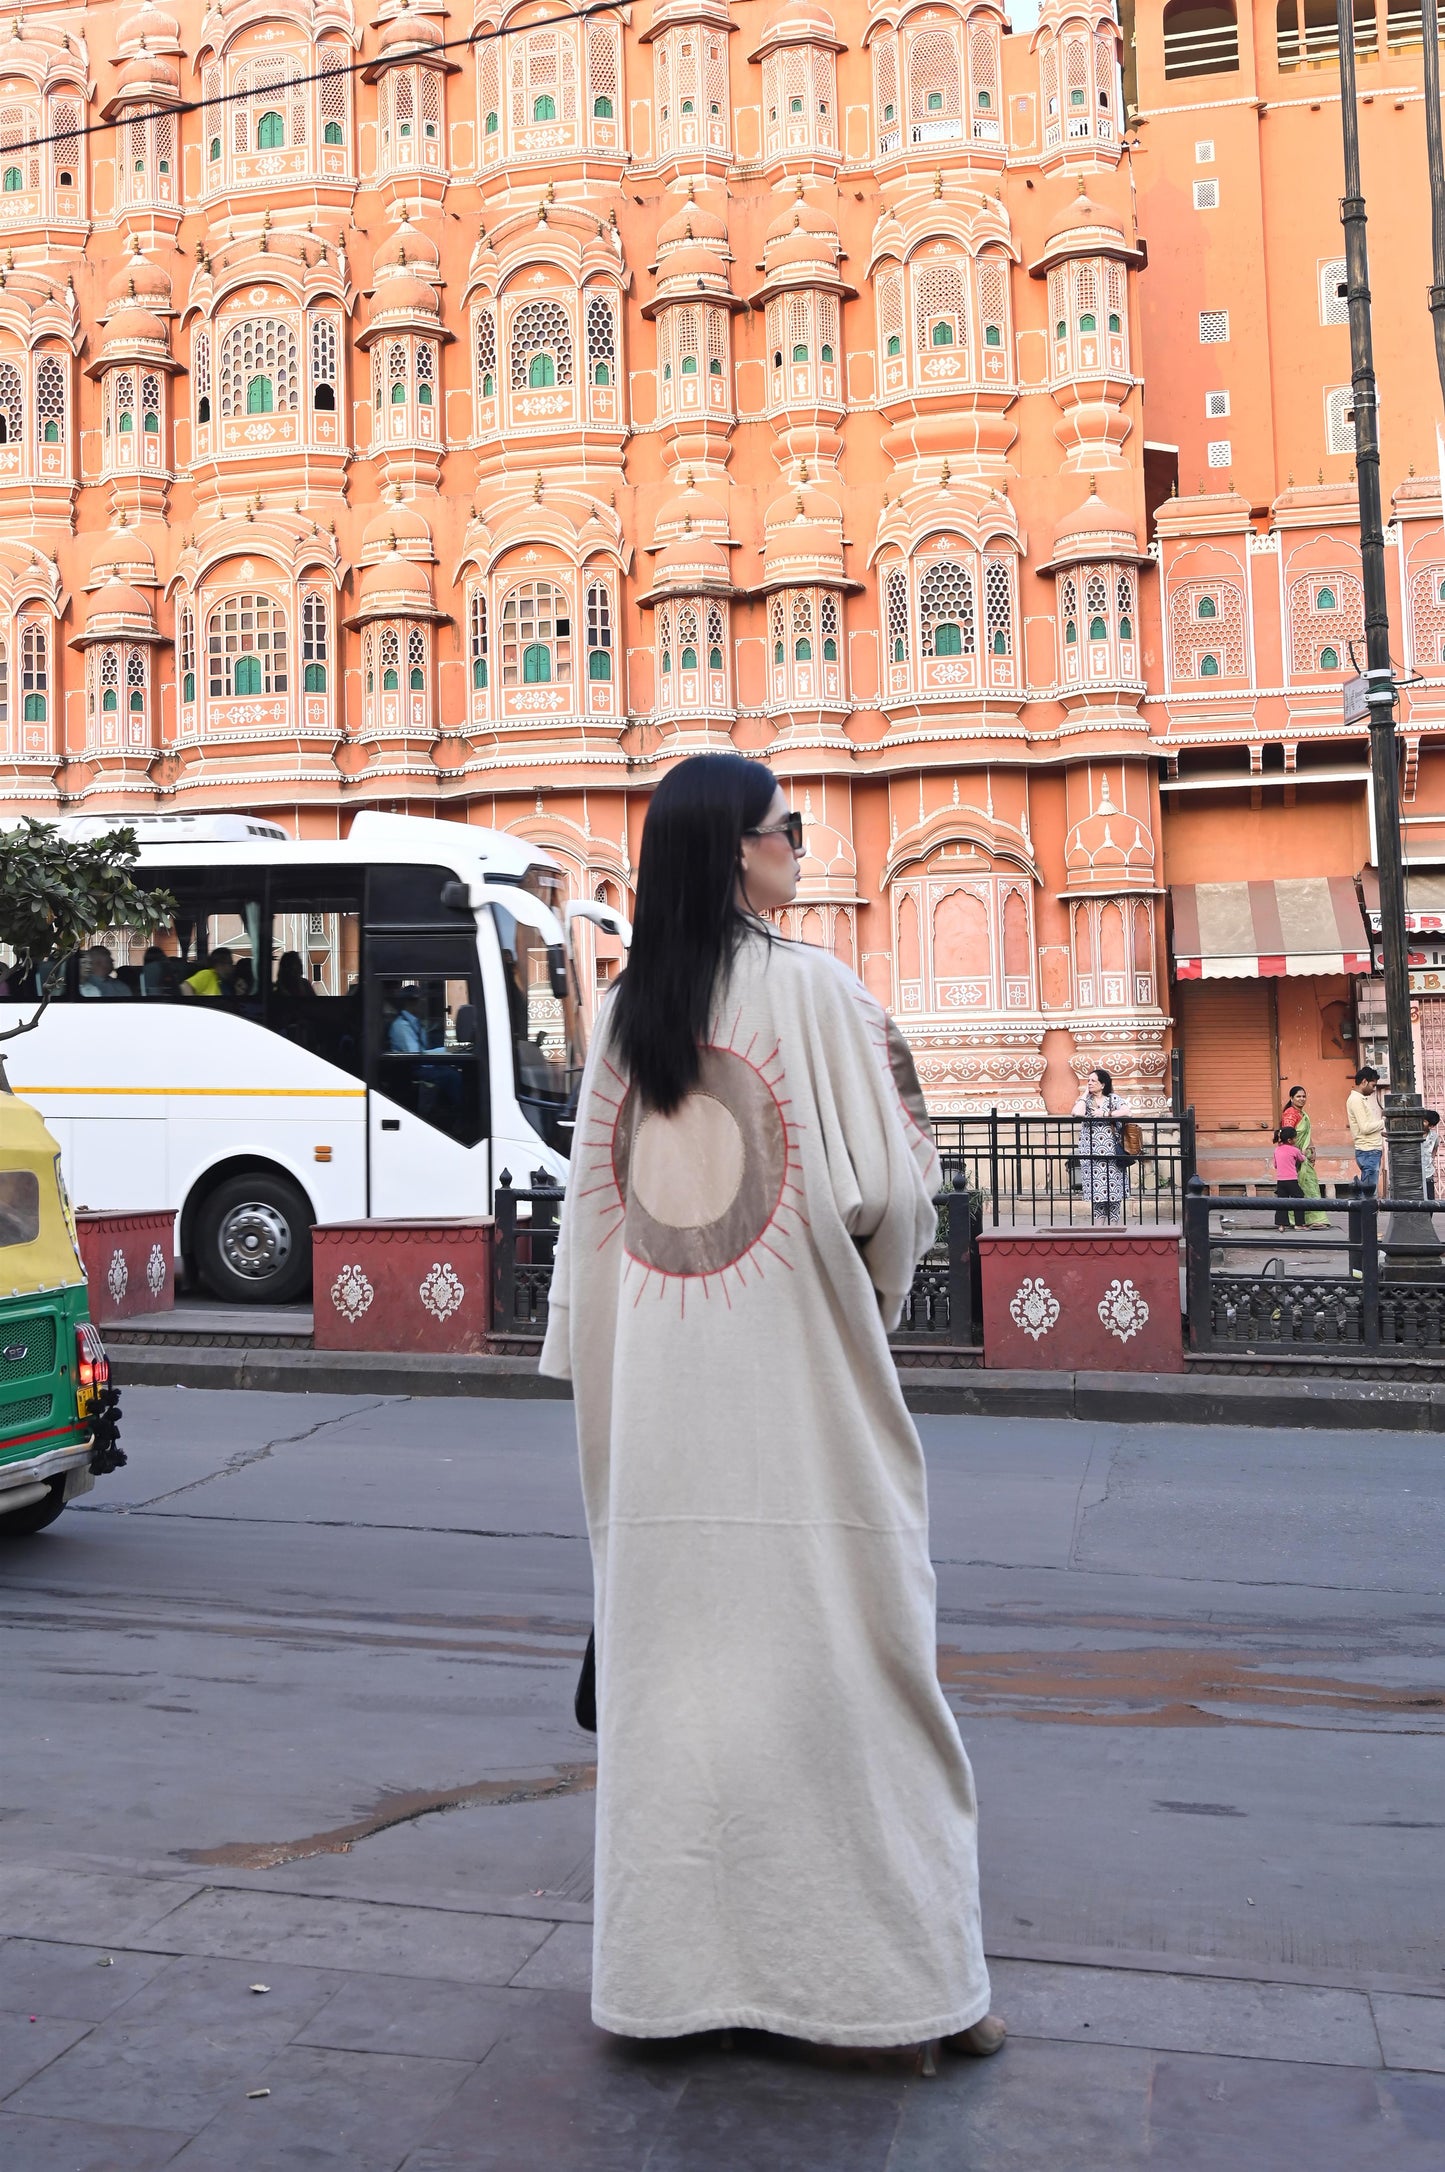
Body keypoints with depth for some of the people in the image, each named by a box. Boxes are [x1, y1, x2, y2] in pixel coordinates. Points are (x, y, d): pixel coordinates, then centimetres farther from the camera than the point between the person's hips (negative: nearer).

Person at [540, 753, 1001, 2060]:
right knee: (836, 1656, 3)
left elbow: (593, 1207, 9)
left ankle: (676, 1962, 22)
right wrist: (883, 1281, 9)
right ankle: (897, 1966, 14)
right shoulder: (813, 991, -9)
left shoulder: (625, 1011, 7)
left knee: (671, 1653, 11)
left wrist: (603, 1376, 17)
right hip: (794, 1380, -5)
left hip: (659, 1397, 5)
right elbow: (884, 1191, -12)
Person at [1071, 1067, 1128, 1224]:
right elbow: (1077, 1113, -13)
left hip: (1111, 1151, 0)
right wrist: (1085, 1093, -3)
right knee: (1095, 1191, -3)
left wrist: (1105, 1114, -11)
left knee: (1114, 1189, -1)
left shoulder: (1113, 1098, 7)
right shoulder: (1085, 1099, 8)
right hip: (1091, 1152, 0)